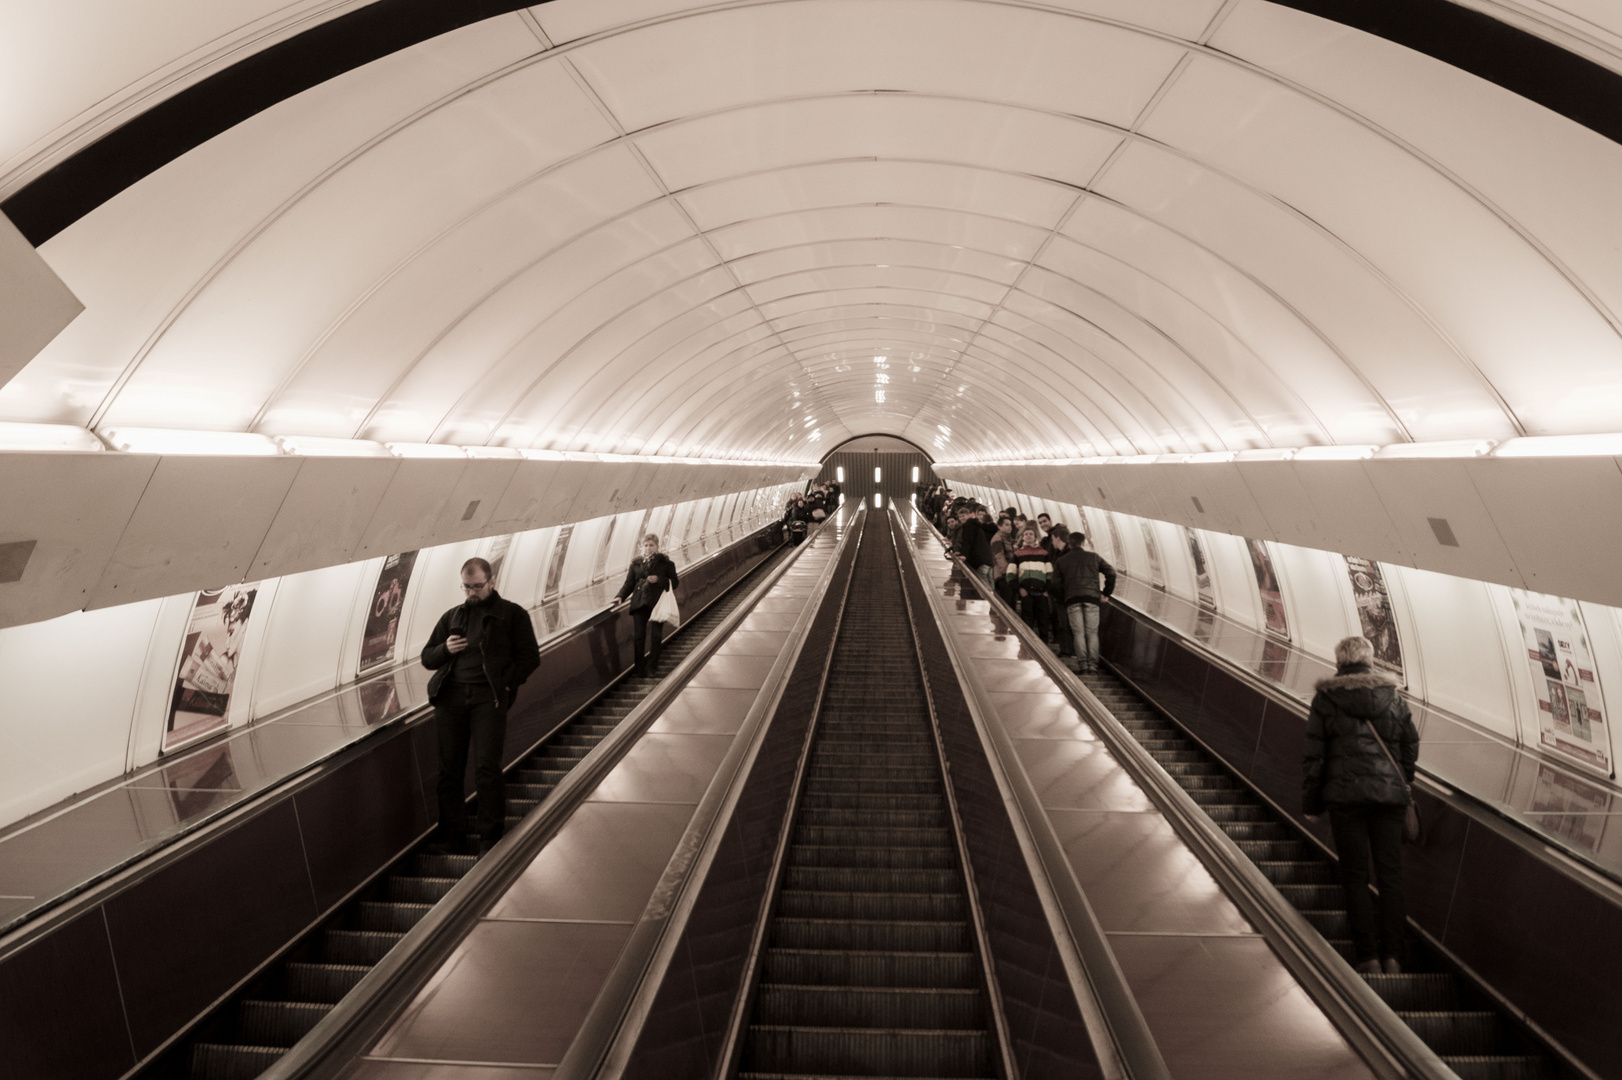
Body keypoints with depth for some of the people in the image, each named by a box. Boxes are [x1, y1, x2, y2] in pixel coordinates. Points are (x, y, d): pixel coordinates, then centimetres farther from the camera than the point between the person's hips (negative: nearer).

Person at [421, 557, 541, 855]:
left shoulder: (512, 614, 10)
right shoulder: (451, 616, 21)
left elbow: (530, 657, 5)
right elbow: (427, 657, 22)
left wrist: (505, 684, -8)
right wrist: (445, 649, 0)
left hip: (488, 697, -4)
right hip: (450, 695, 4)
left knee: (487, 769, -9)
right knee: (449, 769, 4)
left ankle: (491, 839, -1)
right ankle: (451, 837, 13)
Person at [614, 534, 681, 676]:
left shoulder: (666, 563, 3)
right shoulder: (636, 563, 10)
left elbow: (674, 583, 1)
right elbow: (629, 583, 9)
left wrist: (658, 579, -13)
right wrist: (621, 596, -6)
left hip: (657, 603, -2)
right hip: (639, 603, 2)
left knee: (656, 635, 2)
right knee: (639, 635, -2)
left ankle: (651, 667, 12)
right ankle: (638, 667, 6)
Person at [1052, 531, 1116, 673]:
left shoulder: (1061, 561, 16)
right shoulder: (1094, 556, 16)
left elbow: (1056, 583, 9)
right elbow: (1111, 572, 10)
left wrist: (1062, 601, 16)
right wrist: (1106, 594, 14)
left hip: (1072, 599, 0)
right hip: (1092, 597, 0)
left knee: (1078, 633, 1)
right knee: (1092, 632, 4)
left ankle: (1083, 664, -8)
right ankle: (1093, 664, -3)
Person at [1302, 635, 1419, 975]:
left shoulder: (1325, 698, -1)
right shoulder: (1393, 695, 7)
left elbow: (1314, 754, -3)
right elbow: (1411, 744, 11)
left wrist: (1311, 803, 4)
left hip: (1345, 796, -3)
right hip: (1390, 795, 3)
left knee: (1355, 876, 4)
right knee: (1390, 876, 9)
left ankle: (1368, 957, 2)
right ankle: (1392, 956, 8)